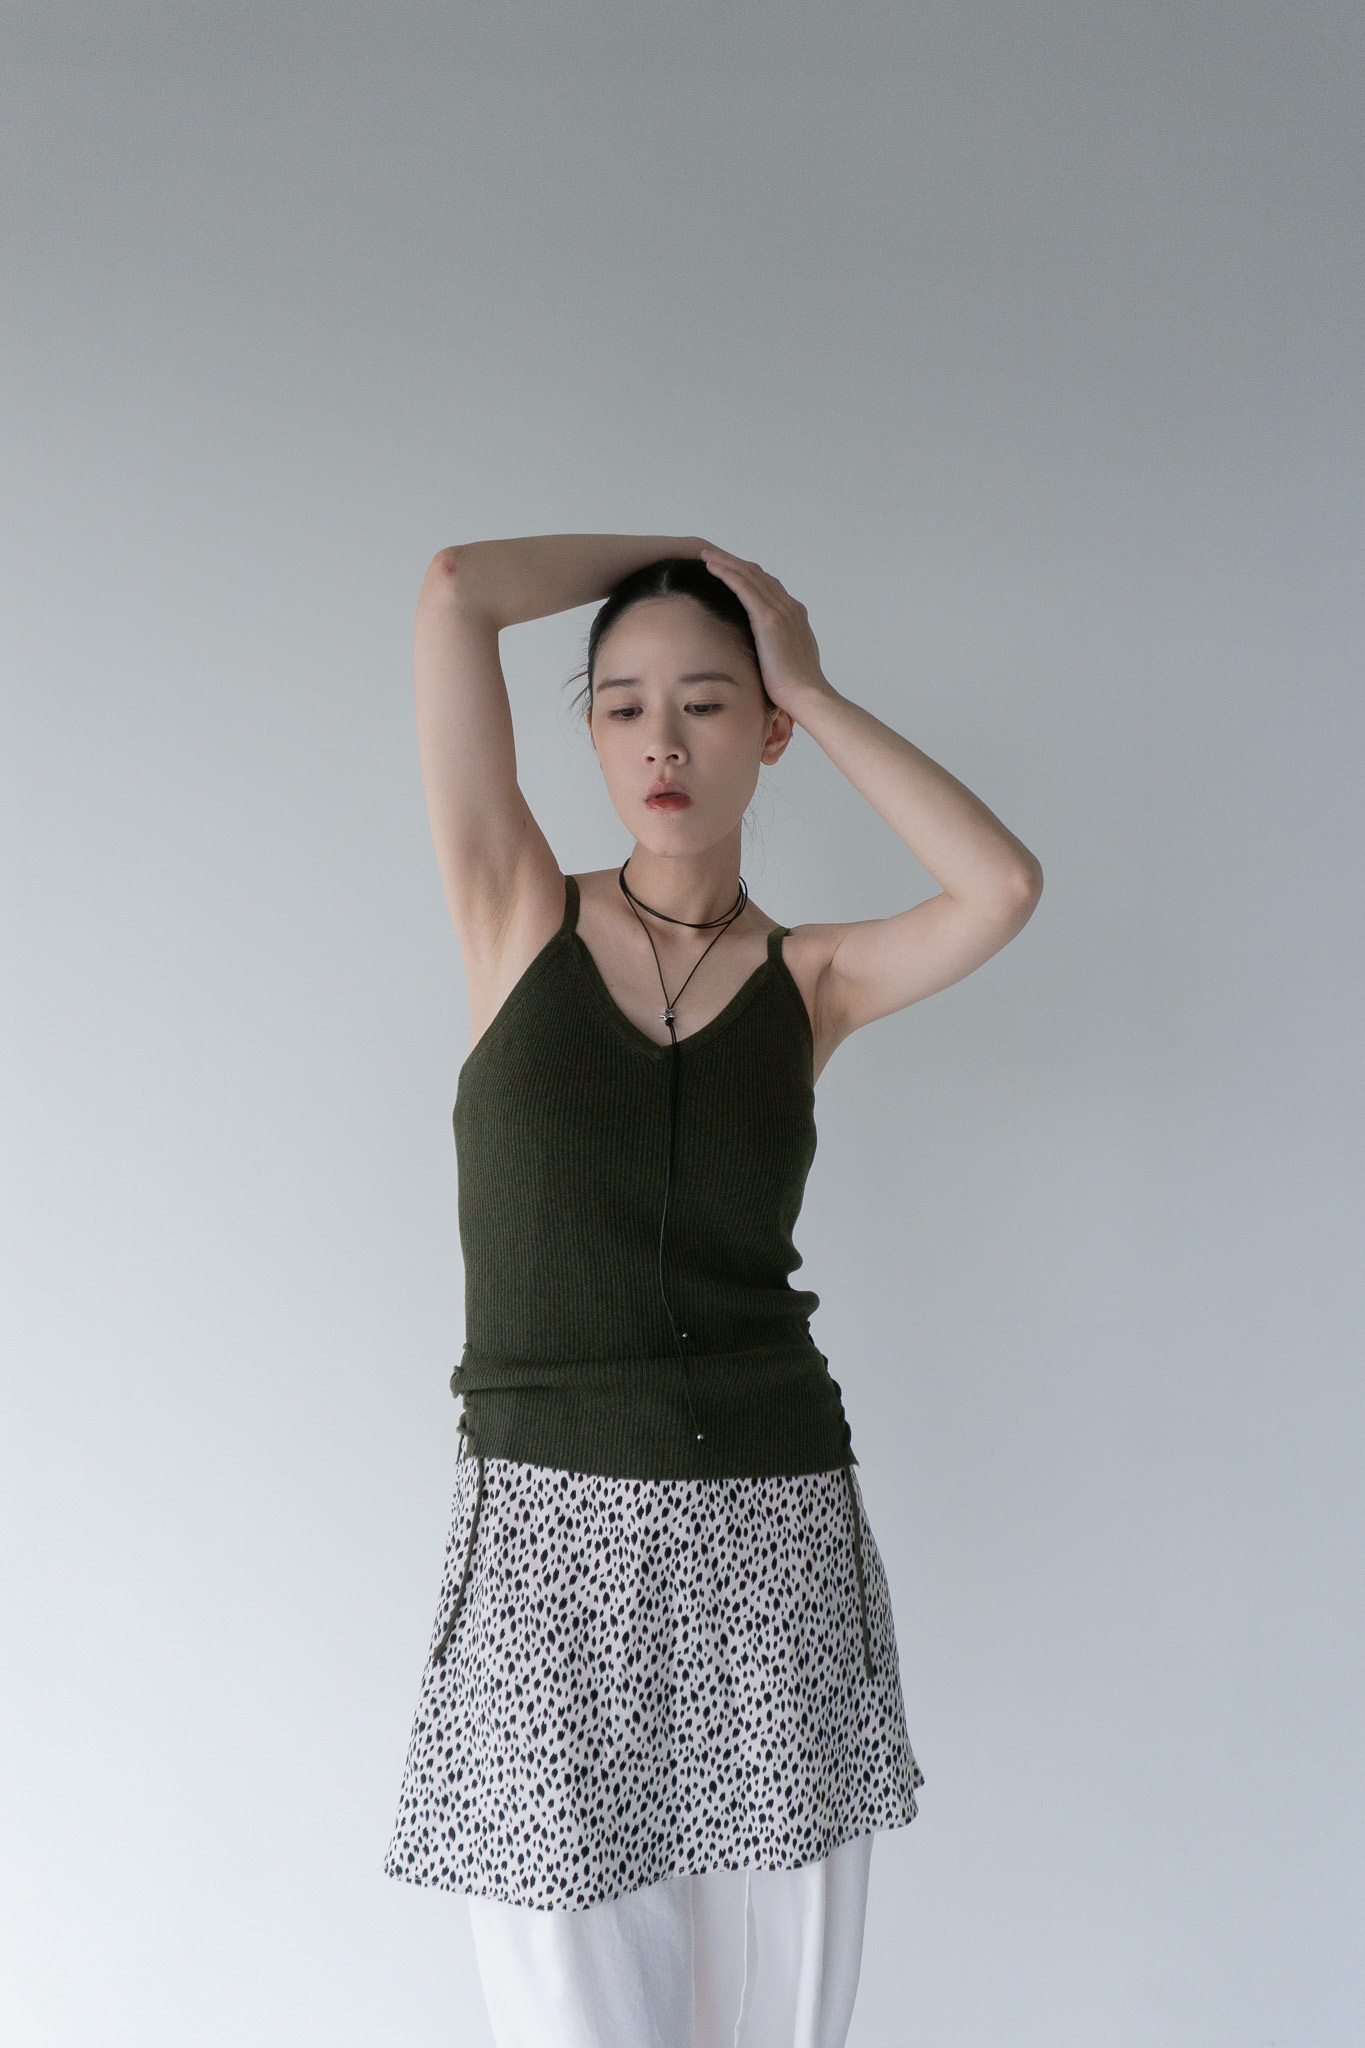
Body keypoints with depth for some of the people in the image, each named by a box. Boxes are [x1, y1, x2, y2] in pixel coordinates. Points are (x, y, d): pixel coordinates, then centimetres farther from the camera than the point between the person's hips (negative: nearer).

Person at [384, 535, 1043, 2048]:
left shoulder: (809, 978, 8)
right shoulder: (517, 917, 4)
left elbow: (1004, 887, -12)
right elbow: (456, 588, -4)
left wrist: (808, 685, -3)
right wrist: (677, 551, 9)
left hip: (777, 1537, 2)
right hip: (552, 1531, -1)